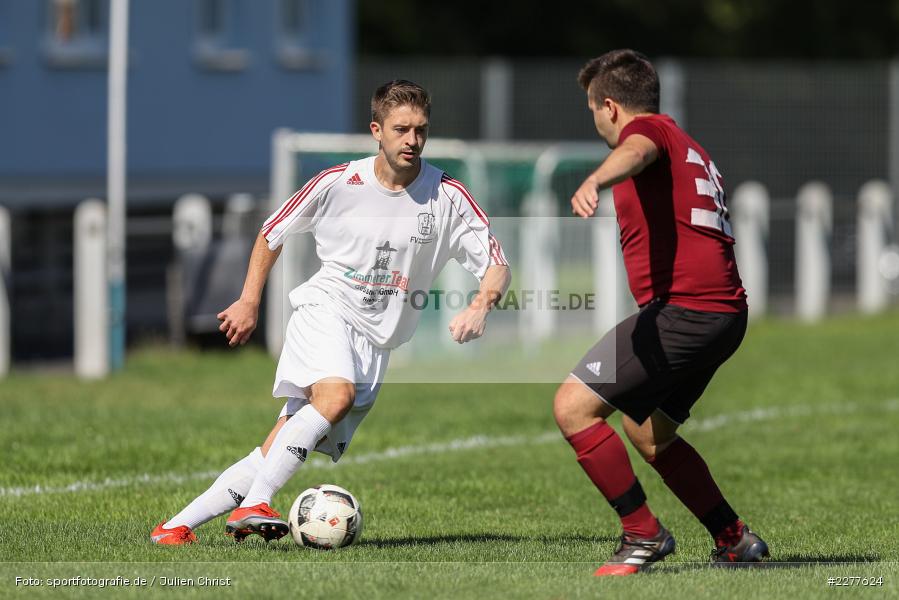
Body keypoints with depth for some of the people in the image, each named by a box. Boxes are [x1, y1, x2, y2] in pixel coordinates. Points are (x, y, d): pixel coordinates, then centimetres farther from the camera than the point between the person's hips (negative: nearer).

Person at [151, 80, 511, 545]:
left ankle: (177, 525, -2)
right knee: (337, 395, -35)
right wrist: (249, 303, 6)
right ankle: (253, 505, -37)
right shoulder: (337, 184, -5)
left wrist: (480, 306, -23)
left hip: (375, 341, 2)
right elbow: (272, 234, 11)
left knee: (279, 452, -7)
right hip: (325, 309, -2)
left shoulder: (448, 197, -3)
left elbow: (497, 265, -2)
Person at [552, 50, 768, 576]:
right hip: (725, 312, 10)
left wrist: (594, 182, -51)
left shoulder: (652, 129, -3)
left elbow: (634, 152, -30)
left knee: (573, 407, -11)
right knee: (649, 433, 27)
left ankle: (644, 536, -8)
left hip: (682, 309, -10)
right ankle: (734, 539, 31)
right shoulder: (690, 149, 26)